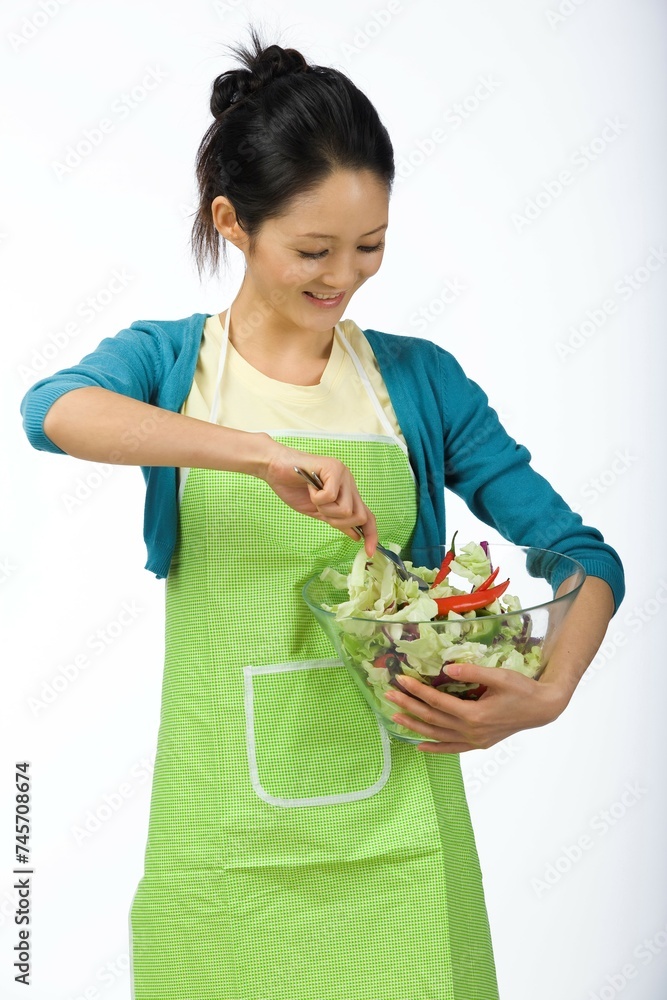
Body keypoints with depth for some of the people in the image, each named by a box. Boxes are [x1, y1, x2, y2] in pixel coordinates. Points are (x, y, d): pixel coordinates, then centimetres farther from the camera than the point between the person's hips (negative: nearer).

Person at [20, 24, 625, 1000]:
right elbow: (53, 409, -23)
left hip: (395, 824, 1)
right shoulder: (169, 360, 0)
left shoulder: (420, 378, 2)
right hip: (226, 834, 0)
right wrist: (264, 453, -34)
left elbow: (583, 555, 2)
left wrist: (547, 694, -16)